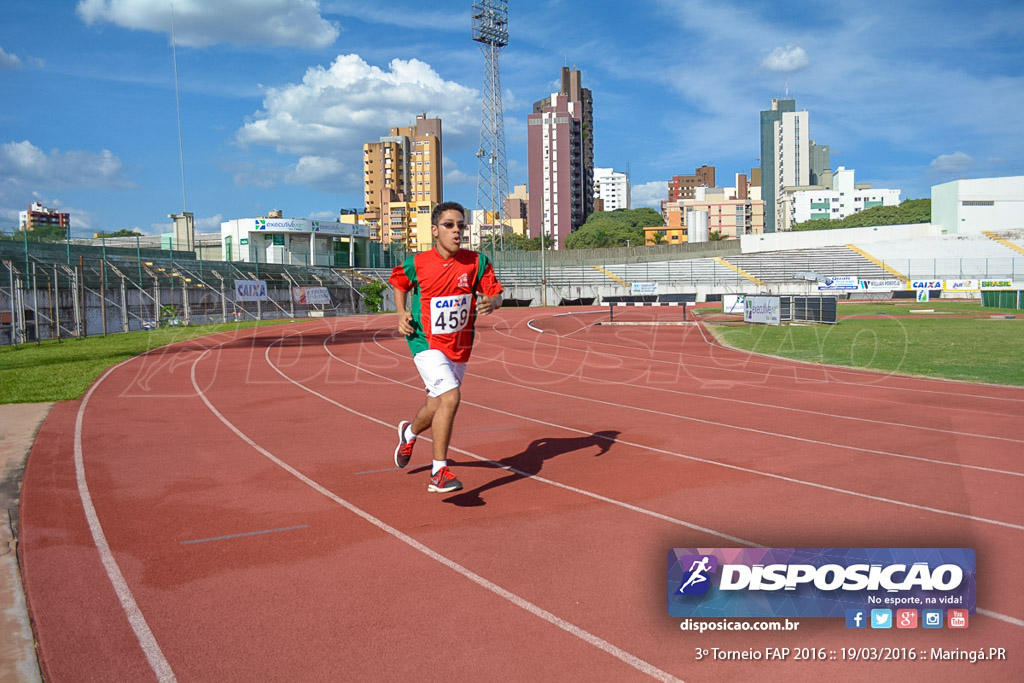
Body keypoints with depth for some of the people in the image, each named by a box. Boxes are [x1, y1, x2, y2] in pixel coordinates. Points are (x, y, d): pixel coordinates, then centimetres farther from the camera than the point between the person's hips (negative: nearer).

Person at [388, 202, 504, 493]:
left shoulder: (477, 262, -6)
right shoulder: (417, 264, -9)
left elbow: (495, 294, -4)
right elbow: (399, 284, 11)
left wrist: (491, 302, -27)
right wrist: (402, 313, -4)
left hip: (459, 347, 4)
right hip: (427, 343, -4)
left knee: (437, 408, 17)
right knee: (450, 396, -24)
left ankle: (409, 431, 52)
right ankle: (439, 472, -13)